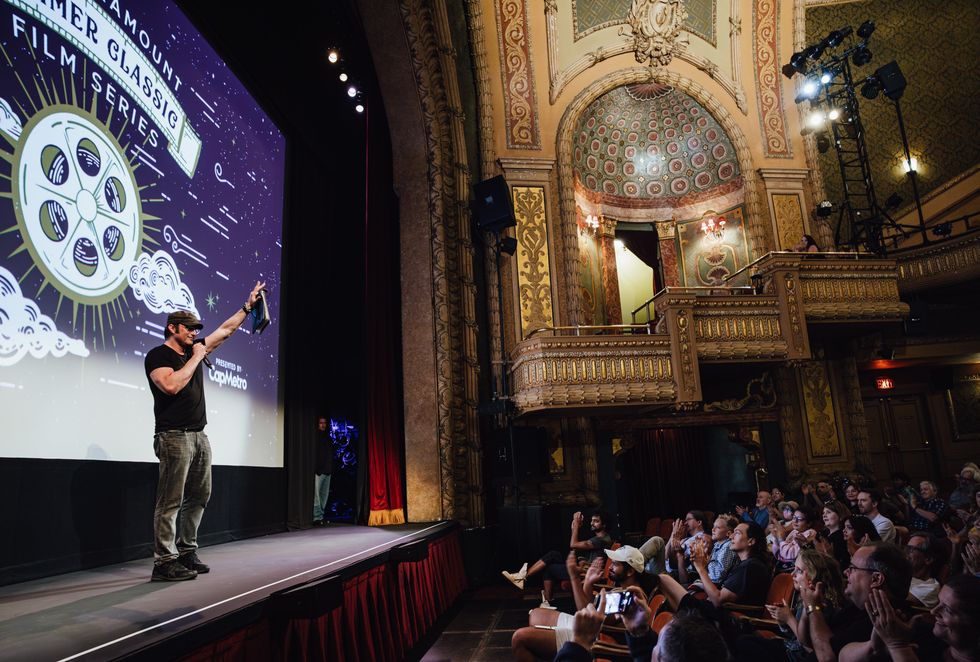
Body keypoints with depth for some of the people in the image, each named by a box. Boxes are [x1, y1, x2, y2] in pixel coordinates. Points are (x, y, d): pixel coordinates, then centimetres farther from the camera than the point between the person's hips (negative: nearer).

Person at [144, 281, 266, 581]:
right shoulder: (157, 355, -4)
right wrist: (196, 358, -11)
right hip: (174, 436, -8)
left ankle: (186, 552, 18)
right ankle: (164, 562, -4)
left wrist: (248, 306, 23)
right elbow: (172, 385, -21)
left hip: (199, 436, 8)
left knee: (199, 496, 10)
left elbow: (225, 330, 23)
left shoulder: (195, 350, 17)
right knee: (171, 501, -8)